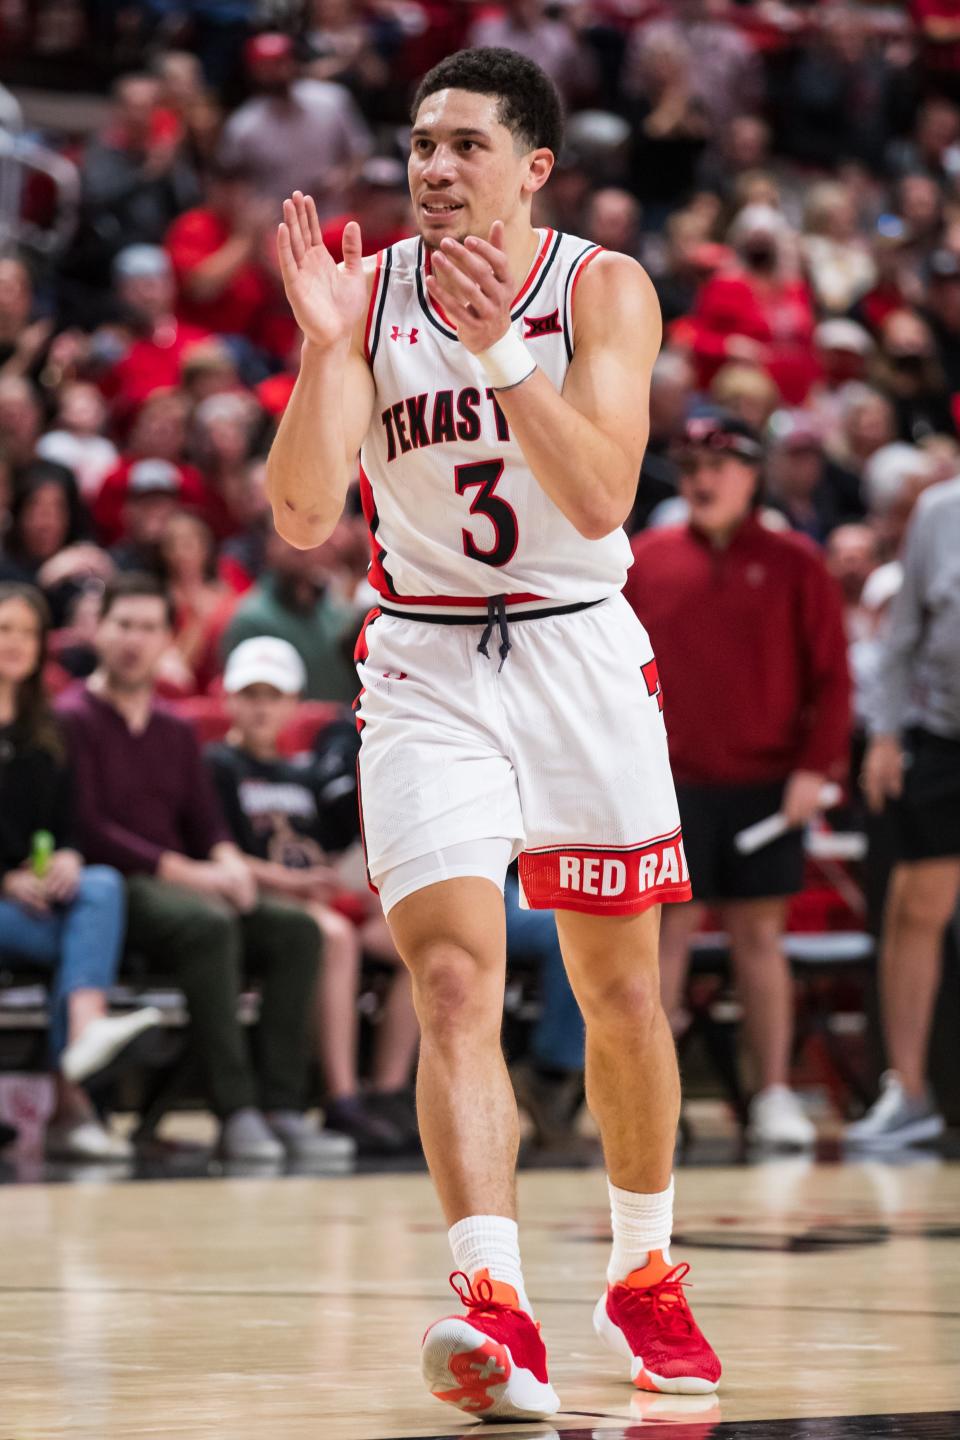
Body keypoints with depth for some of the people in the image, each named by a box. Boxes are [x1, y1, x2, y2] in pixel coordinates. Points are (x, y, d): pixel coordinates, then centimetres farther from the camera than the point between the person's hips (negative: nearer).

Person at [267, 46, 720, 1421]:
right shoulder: (368, 293, -4)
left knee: (621, 996, 11)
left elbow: (602, 498, -22)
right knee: (455, 985, -18)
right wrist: (324, 343, -26)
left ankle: (644, 1277, 31)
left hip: (583, 658, 1)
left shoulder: (603, 290, -8)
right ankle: (494, 1306, -28)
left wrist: (496, 349, -32)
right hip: (427, 674, 0)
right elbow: (304, 514, -13)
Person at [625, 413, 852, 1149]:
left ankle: (775, 1097, 9)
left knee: (760, 935, 4)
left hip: (767, 783, 0)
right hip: (671, 784, 0)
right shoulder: (646, 559, 5)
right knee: (666, 932, 0)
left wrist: (816, 765, -7)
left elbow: (831, 673, 1)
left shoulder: (794, 564, 2)